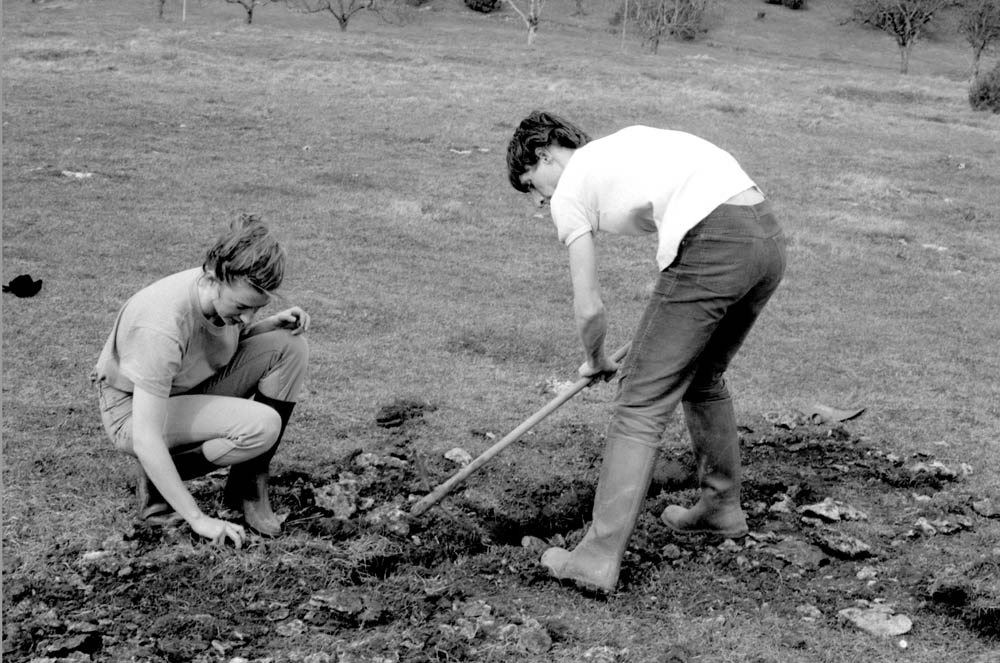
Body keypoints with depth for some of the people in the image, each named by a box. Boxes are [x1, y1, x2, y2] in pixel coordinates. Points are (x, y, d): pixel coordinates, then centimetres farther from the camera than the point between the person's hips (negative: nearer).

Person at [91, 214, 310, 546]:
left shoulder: (230, 292, -13)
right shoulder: (162, 328, -36)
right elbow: (145, 439, -37)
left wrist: (274, 323, -10)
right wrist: (198, 519, -37)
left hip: (193, 389, 8)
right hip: (133, 411, -8)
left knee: (290, 346, -12)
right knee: (261, 426, -30)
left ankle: (249, 483, -4)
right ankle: (157, 482, -6)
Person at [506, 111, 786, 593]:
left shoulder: (569, 193, 9)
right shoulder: (632, 139, 30)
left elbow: (589, 309, 8)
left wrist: (595, 363, 29)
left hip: (712, 247, -8)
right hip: (768, 235, 8)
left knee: (642, 404, -2)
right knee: (704, 379, 27)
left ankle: (599, 557, -3)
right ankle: (721, 507, 41)